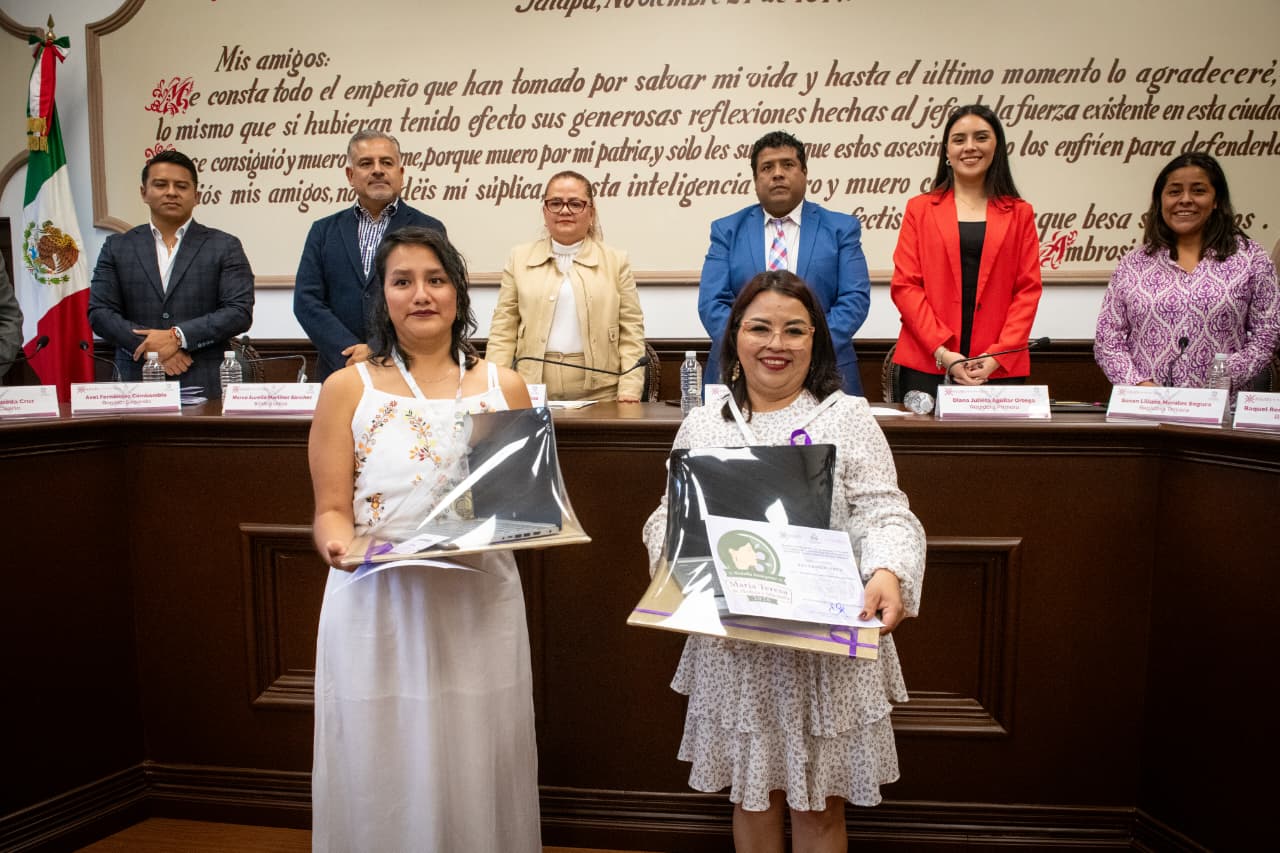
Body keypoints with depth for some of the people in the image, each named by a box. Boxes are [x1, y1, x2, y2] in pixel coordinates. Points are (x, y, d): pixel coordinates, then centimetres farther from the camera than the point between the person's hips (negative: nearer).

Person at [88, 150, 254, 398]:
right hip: (136, 385, 2)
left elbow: (240, 312, -5)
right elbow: (99, 312, 5)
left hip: (204, 387, -2)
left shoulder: (224, 247, 5)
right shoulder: (117, 247, 11)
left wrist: (177, 337, -14)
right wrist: (151, 348, -10)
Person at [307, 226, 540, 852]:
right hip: (378, 606, -1)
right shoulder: (348, 389, 3)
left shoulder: (504, 386, 7)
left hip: (479, 606, 1)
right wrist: (338, 544, -20)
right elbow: (332, 509, 1)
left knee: (477, 772, 9)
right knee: (384, 776, 8)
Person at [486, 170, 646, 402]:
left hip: (598, 395, 0)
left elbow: (631, 333, 2)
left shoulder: (616, 261, 7)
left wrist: (630, 392, -9)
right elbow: (503, 331, 6)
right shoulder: (519, 259, 10)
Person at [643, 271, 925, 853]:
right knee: (752, 790, 16)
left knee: (819, 803, 11)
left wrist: (887, 573, -26)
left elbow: (884, 514, -7)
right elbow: (671, 515, 7)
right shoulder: (702, 425, 7)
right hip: (733, 642, 2)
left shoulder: (848, 417, 0)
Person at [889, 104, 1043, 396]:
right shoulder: (920, 208, 8)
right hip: (927, 366, -1)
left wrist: (997, 356, -9)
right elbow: (904, 285, 0)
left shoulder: (1019, 214, 11)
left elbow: (1028, 290, 5)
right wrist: (943, 352, -10)